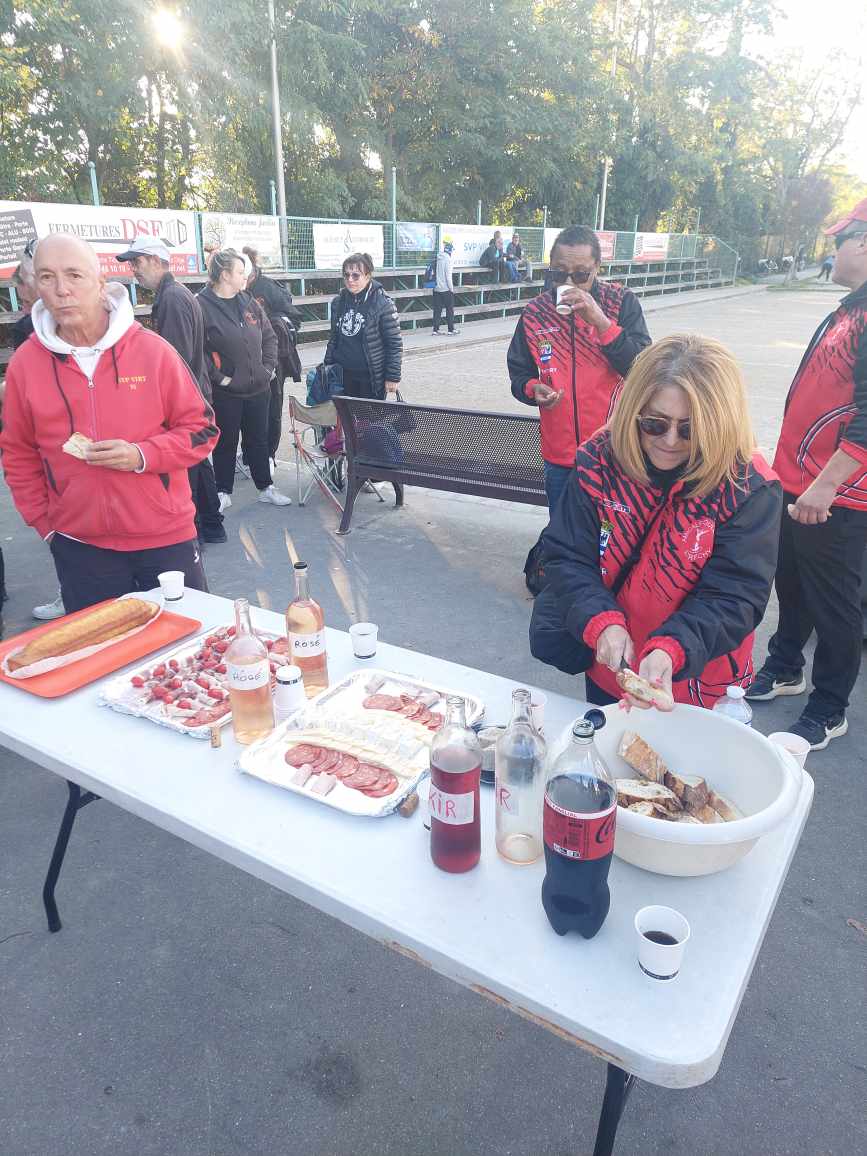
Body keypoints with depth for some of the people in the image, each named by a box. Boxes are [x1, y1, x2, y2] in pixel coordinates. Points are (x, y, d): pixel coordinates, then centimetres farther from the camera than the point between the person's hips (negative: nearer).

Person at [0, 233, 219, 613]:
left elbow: (202, 429, -3)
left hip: (166, 538, -1)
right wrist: (44, 523, 5)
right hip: (79, 547, 2)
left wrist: (141, 456, -17)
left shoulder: (151, 349, -5)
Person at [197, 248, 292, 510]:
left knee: (259, 440, 15)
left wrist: (268, 367, 4)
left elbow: (269, 336, 14)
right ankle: (223, 493, 23)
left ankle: (266, 487, 28)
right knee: (226, 443, 8)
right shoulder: (202, 306, -12)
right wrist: (218, 377, -16)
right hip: (225, 391, -5)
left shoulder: (249, 302, 7)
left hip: (258, 388, 5)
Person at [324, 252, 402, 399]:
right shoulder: (338, 302, 7)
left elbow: (395, 343, -9)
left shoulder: (383, 304, -9)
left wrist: (393, 376, -12)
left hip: (371, 377, -5)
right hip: (344, 375, 5)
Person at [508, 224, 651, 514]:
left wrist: (600, 321, -24)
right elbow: (519, 373, 10)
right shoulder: (535, 312, 1)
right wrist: (533, 389, -13)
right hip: (559, 454, 3)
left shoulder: (623, 302, -6)